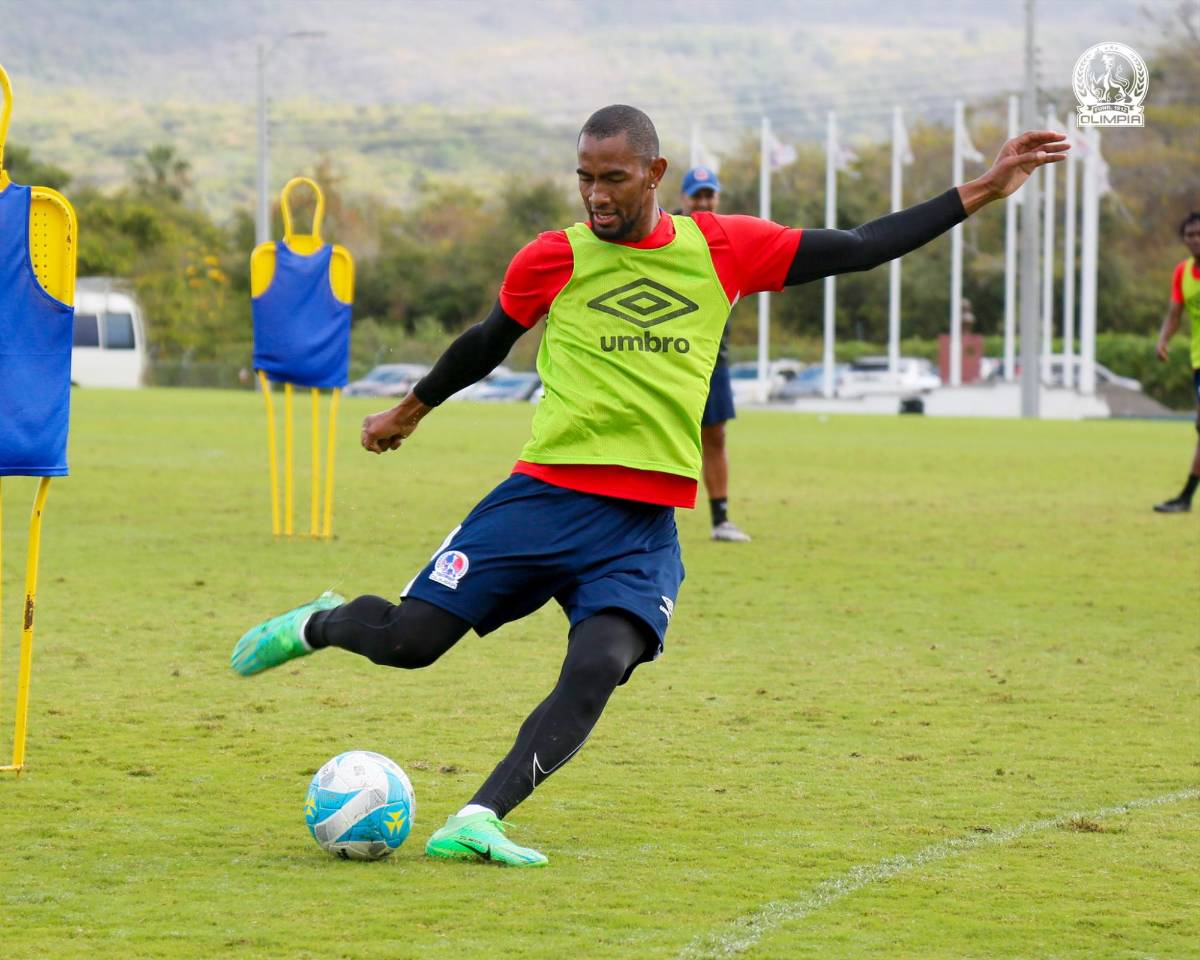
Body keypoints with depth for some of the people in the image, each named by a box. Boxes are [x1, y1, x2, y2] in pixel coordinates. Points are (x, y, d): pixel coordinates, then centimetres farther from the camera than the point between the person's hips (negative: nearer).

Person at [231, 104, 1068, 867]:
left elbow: (862, 248, 10)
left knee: (598, 668, -25)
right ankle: (318, 624, 28)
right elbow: (487, 344, 21)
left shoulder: (721, 250, 6)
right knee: (409, 639, -6)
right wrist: (410, 411, 33)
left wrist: (982, 192, 7)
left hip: (645, 525, 1)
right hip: (545, 492, -1)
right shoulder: (552, 260, 3)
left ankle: (477, 822, -27)